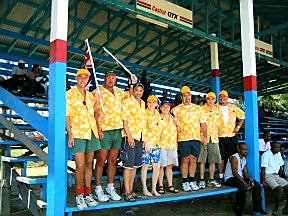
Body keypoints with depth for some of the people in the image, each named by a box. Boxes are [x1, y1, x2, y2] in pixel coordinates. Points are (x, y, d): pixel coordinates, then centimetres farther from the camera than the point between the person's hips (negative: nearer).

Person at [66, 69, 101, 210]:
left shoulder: (90, 95, 15)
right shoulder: (70, 94, -1)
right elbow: (67, 116, -6)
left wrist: (98, 101, 7)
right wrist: (70, 135, -12)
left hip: (91, 133, 6)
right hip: (77, 133, -5)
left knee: (89, 164, 9)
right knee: (80, 165, -9)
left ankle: (88, 194, 18)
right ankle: (79, 195, 7)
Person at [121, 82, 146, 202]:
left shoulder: (143, 103, 17)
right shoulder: (127, 102, -5)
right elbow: (124, 120, -12)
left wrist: (144, 137, 17)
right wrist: (129, 136, -18)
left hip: (140, 138, 8)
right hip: (130, 137, -8)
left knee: (135, 165, 11)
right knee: (128, 165, -5)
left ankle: (131, 190, 20)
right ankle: (127, 193, 0)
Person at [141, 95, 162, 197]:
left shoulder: (157, 113, 13)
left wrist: (158, 141, 14)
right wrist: (146, 143, -14)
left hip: (156, 143, 6)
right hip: (146, 143, -6)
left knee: (157, 166, 5)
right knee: (145, 166, 0)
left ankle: (154, 189, 17)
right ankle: (144, 189, 12)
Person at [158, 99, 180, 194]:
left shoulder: (173, 118, 18)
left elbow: (178, 131, 22)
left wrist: (178, 125, 4)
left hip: (172, 144, 5)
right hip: (162, 144, -5)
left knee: (169, 166, 9)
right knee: (161, 166, -2)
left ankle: (170, 185, 14)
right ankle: (160, 186, 6)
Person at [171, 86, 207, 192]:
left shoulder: (198, 109, 14)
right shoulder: (176, 109, 5)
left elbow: (203, 123, 14)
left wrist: (205, 136, 9)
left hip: (196, 138, 3)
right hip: (183, 139, -3)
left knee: (193, 159, 5)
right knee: (185, 160, -2)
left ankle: (192, 181, 16)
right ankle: (185, 182, 8)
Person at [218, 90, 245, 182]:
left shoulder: (233, 108, 9)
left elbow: (242, 116, 18)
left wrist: (238, 127, 6)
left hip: (232, 136, 2)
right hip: (220, 136, -2)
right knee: (221, 157, 1)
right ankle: (221, 176, 11)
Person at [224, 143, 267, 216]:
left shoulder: (244, 159, 13)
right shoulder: (234, 158, -16)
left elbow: (245, 172, 8)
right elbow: (235, 173, -22)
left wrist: (250, 178, -14)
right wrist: (244, 182, -28)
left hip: (240, 177, 9)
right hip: (230, 178, -9)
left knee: (257, 185, -6)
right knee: (243, 187, -34)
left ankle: (257, 207, 4)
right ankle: (237, 208, -16)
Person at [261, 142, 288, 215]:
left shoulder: (278, 154, 9)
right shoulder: (266, 155, -14)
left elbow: (280, 166, 19)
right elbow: (263, 169, -17)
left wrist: (279, 177, 14)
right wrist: (263, 181, -19)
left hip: (276, 175, 8)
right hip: (267, 176, -8)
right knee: (280, 189, -27)